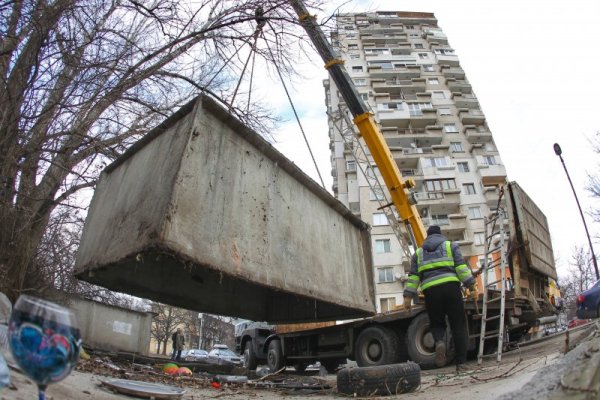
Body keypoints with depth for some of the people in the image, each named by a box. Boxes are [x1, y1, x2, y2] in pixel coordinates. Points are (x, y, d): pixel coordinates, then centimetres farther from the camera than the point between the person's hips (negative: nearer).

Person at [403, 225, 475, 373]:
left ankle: (439, 342, -16)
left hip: (430, 290, 1)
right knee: (458, 325, 6)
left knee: (436, 323, 15)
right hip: (450, 286, -1)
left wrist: (408, 296, 10)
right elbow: (461, 267, 1)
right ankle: (461, 364, 2)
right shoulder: (450, 245, 17)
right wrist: (470, 283, 1)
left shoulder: (419, 252, 21)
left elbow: (413, 276, 12)